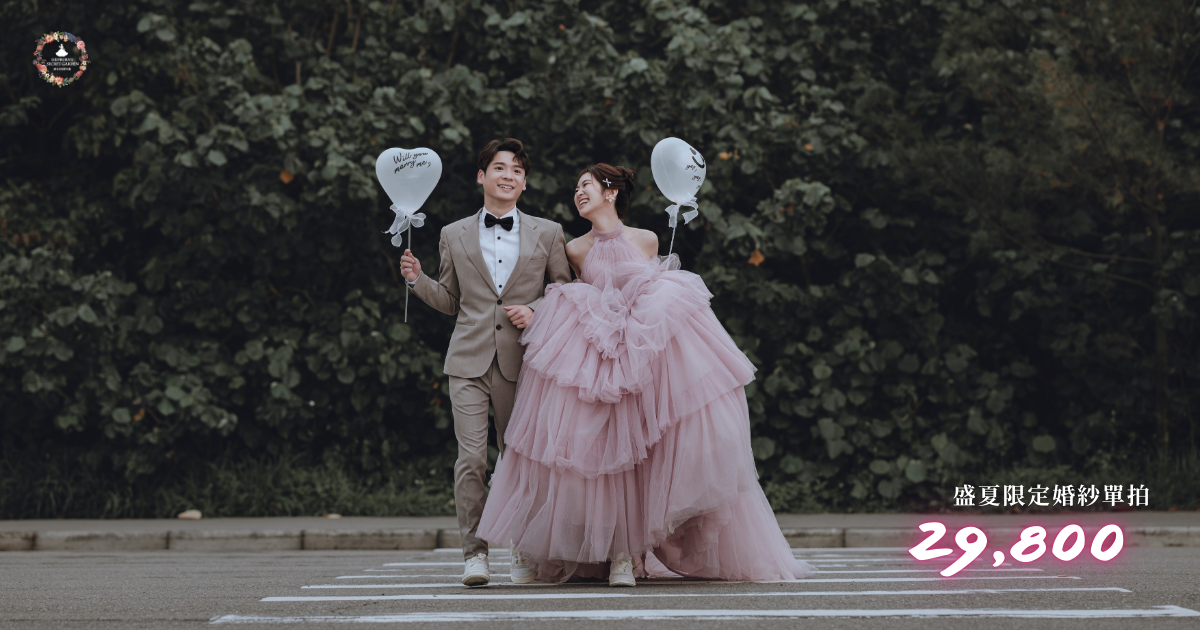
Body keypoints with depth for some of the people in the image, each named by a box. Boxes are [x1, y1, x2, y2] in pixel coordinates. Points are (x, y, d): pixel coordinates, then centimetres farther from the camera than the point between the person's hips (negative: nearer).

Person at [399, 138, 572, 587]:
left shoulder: (547, 233, 11)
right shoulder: (454, 235, 13)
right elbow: (450, 301, 18)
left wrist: (536, 310, -5)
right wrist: (417, 280, 1)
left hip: (522, 360, 0)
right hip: (469, 361, 0)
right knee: (471, 457, -10)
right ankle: (474, 553, -5)